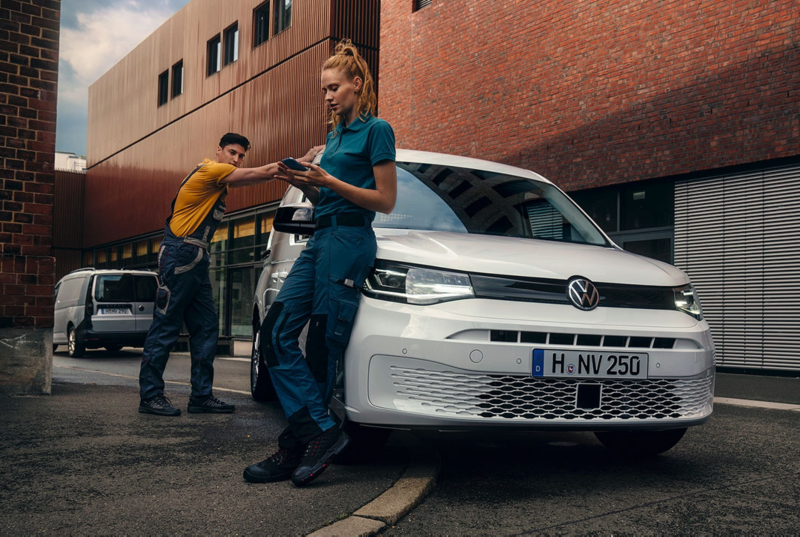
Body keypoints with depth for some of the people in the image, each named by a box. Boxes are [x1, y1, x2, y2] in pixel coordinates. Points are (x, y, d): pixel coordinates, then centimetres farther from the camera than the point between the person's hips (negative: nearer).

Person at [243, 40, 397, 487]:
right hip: (322, 237, 9)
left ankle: (295, 450, 4)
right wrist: (306, 184, 5)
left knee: (323, 346, -5)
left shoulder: (376, 130, -3)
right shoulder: (336, 134, 22)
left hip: (349, 241, -9)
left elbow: (386, 200, -9)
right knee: (277, 334, -2)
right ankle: (322, 431, -1)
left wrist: (329, 181, -13)